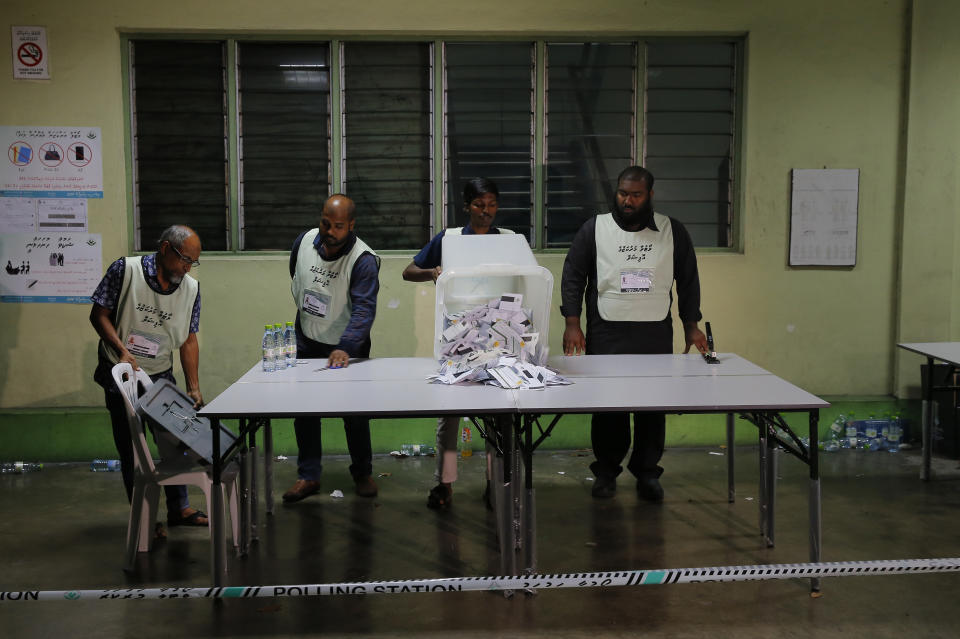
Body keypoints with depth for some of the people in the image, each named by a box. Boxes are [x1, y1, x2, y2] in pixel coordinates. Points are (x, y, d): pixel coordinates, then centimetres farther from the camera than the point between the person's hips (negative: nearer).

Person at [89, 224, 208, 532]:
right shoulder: (125, 270, -15)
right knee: (131, 449, 4)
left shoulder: (191, 288, -3)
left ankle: (178, 508, 27)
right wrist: (122, 350, -25)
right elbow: (99, 314, -11)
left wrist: (193, 388, -4)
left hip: (161, 376, 4)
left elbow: (188, 341, 0)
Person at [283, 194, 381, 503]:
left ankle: (362, 474, 23)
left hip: (347, 348, -4)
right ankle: (308, 475, 19)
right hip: (307, 342, 5)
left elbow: (365, 309, -32)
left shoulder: (363, 260, -24)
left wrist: (346, 348, -44)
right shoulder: (304, 241, -7)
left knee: (354, 413, 6)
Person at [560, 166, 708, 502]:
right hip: (606, 333, -1)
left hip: (656, 334, 1)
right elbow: (572, 276, 2)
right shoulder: (594, 228, 3)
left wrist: (691, 326, 8)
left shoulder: (673, 231, 7)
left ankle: (647, 472, 15)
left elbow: (688, 281, 12)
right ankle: (606, 470, 15)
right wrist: (572, 324, -6)